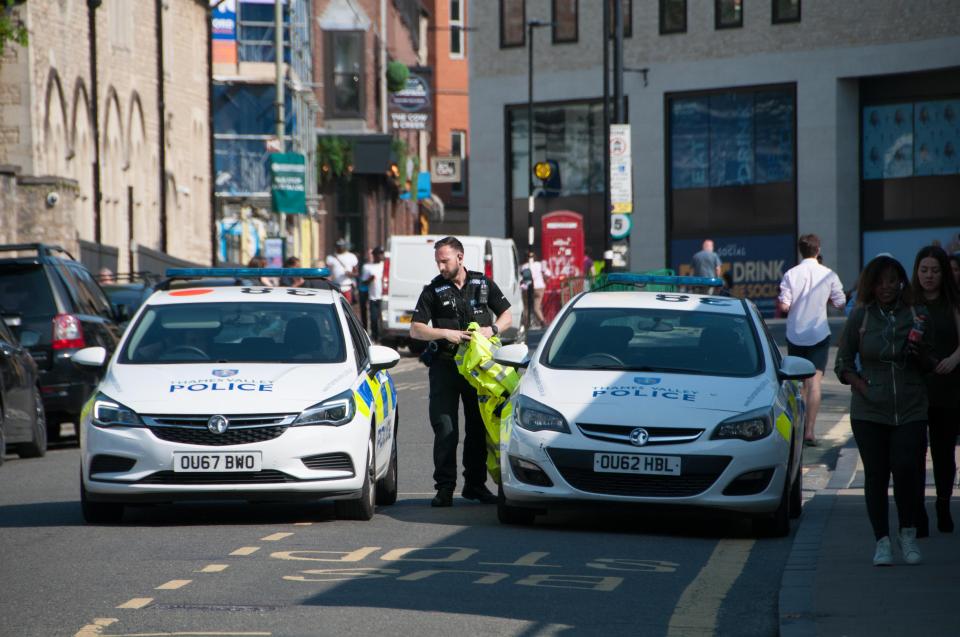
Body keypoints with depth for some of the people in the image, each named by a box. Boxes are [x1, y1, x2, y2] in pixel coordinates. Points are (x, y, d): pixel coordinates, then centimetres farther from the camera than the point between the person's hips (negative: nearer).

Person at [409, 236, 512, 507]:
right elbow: (415, 329, -1)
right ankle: (445, 488, -6)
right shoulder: (433, 290, 3)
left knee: (478, 427, 6)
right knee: (445, 429, -8)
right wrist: (445, 333, -16)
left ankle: (475, 484, 16)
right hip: (445, 366, -2)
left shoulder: (483, 284, 8)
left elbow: (507, 314, 14)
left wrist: (492, 328, -7)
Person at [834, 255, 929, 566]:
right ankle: (882, 541, 11)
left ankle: (908, 533, 8)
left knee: (905, 470, -12)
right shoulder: (860, 317, 4)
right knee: (875, 475, 2)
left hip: (910, 410, -1)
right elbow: (843, 362, 9)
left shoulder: (916, 315, 3)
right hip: (869, 412, 1)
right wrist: (861, 386, -3)